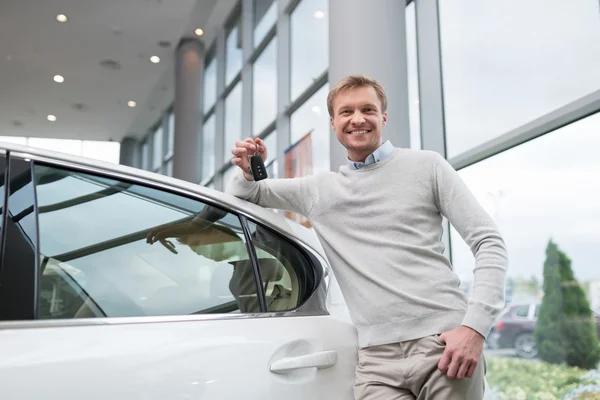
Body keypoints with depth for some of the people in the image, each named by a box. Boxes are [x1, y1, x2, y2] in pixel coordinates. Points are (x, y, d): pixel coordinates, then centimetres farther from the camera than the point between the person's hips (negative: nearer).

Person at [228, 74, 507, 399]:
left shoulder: (426, 166, 6)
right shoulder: (317, 190, 14)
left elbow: (489, 243, 2)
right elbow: (245, 195, 26)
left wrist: (475, 326, -11)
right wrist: (247, 171, 1)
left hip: (443, 344, -1)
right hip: (378, 358, 2)